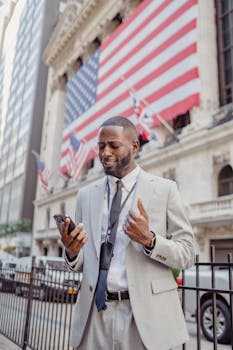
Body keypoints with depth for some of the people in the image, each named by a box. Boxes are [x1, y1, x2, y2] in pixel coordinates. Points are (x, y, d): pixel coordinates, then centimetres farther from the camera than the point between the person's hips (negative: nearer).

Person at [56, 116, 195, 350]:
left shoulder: (164, 189, -3)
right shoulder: (86, 195, 6)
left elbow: (187, 255, -4)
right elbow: (81, 263, 9)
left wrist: (149, 240, -21)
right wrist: (71, 251, -13)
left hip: (146, 316, -2)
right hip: (94, 316, 3)